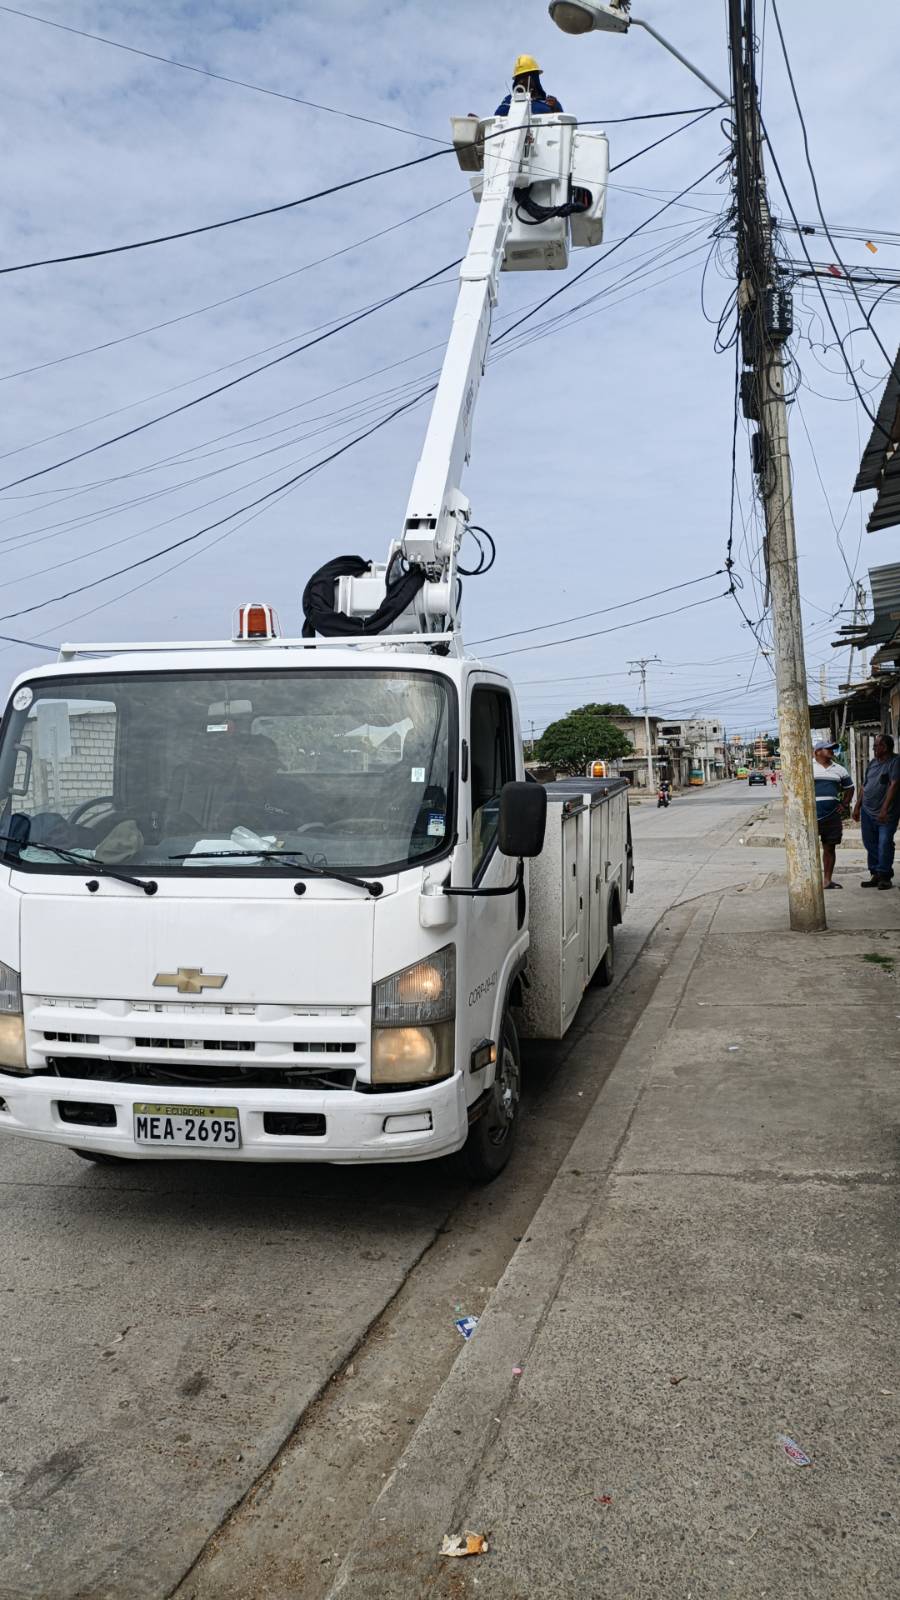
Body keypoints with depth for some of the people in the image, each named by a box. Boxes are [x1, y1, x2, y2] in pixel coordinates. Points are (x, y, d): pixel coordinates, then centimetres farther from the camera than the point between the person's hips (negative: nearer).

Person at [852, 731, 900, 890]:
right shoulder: (873, 763, 14)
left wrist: (885, 809, -24)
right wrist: (857, 807, 17)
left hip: (886, 814, -7)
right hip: (867, 812, 7)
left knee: (884, 845, -5)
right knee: (871, 845, 9)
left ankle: (884, 876, 5)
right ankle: (875, 875, 18)